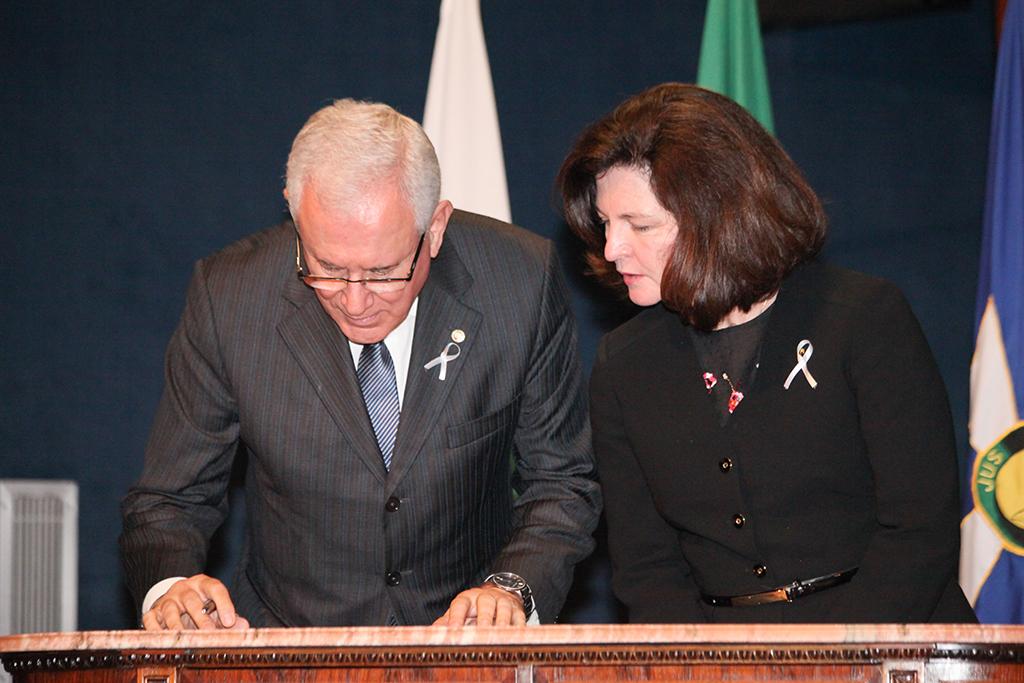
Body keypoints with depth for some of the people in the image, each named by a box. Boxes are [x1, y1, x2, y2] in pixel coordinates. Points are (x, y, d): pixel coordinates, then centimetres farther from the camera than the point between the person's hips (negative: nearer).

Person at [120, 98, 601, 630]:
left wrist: (512, 587, -16)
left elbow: (562, 483, 2)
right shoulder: (227, 297, -10)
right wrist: (169, 586, -21)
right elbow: (171, 500, -1)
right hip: (288, 655, 0)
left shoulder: (522, 281, -10)